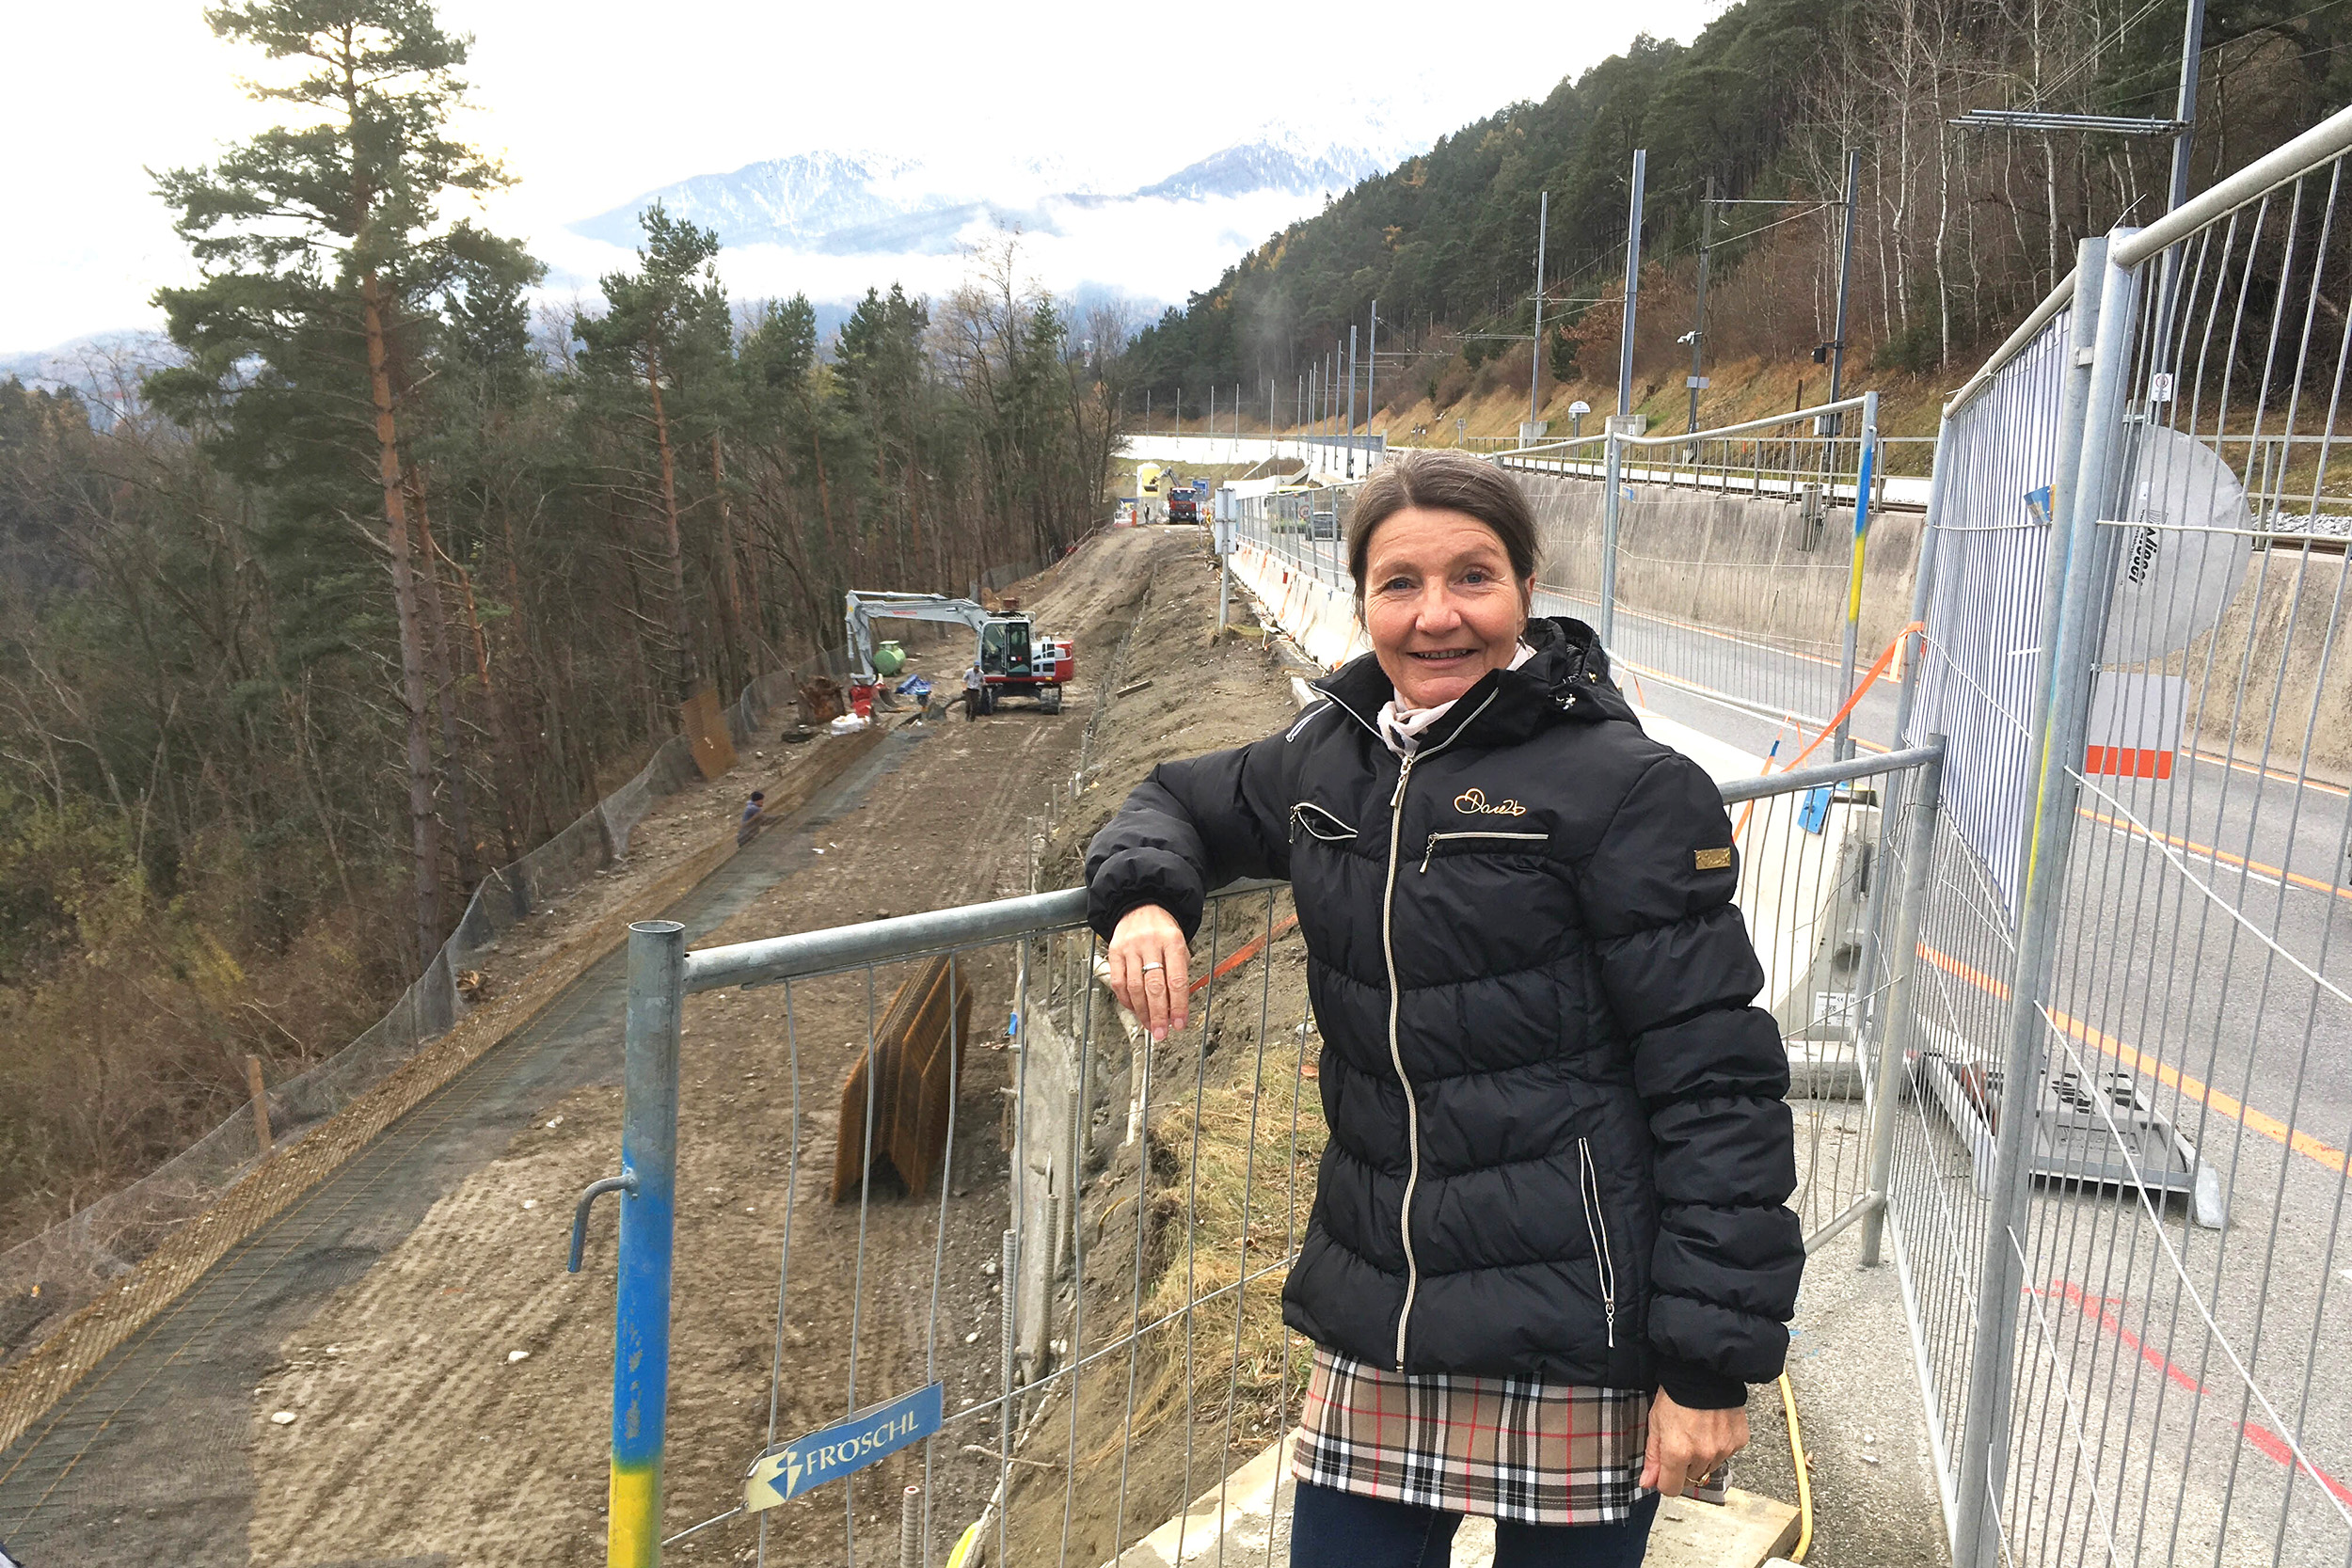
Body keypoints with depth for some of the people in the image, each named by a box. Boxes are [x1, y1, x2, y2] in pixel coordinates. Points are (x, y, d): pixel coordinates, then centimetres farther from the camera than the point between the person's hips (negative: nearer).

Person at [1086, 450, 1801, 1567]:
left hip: (1569, 1344, -4)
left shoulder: (1626, 787, -12)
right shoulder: (1329, 758, 5)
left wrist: (1715, 1360, -14)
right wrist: (1144, 893, -2)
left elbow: (1716, 1083, -12)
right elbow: (1182, 802, 22)